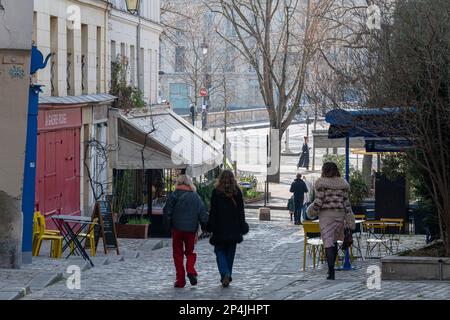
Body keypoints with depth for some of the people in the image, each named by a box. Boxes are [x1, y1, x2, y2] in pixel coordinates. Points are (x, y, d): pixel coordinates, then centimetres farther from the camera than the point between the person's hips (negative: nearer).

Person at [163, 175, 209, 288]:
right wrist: (205, 227, 14)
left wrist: (167, 225, 2)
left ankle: (180, 280, 4)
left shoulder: (175, 195, -4)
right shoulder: (196, 197, 5)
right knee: (190, 252, 18)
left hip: (177, 229, -2)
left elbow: (167, 211, -8)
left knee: (178, 254, 7)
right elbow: (203, 214, 5)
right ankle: (191, 270, -9)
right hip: (191, 229, 2)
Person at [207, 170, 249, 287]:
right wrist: (242, 227, 10)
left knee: (220, 251, 5)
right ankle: (227, 277, 14)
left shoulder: (216, 192, -7)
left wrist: (210, 227, 0)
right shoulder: (237, 192, 1)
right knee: (230, 252, 12)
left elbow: (213, 211, -6)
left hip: (220, 229, -3)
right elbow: (241, 210, 4)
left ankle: (225, 273, -16)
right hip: (234, 228, 3)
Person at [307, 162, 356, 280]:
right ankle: (331, 268, 28)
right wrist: (349, 221, 9)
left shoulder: (322, 183, -7)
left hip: (325, 214, -4)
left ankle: (331, 273, -14)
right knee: (334, 241, 19)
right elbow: (346, 203, 5)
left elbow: (318, 201, -11)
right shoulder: (343, 184, 6)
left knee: (328, 242, -6)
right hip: (339, 214, 5)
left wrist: (312, 211, 8)